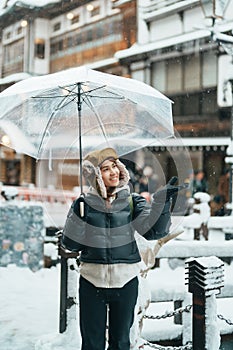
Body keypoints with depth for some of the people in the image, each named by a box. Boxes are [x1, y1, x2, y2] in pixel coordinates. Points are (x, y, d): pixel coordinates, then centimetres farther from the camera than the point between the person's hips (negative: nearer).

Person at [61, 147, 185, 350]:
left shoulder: (132, 201, -1)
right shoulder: (84, 204, -1)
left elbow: (154, 231, -15)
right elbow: (69, 244, -1)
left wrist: (161, 201, -28)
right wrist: (77, 217, -15)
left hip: (126, 281, 0)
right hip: (92, 281, 0)